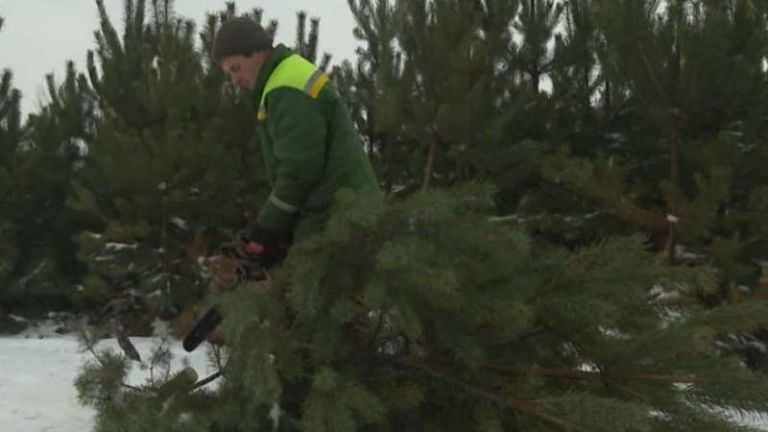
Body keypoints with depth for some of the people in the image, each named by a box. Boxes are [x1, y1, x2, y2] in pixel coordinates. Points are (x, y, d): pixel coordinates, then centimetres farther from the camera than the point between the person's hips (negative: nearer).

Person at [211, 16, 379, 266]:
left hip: (333, 220, -11)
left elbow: (299, 169, -20)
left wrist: (266, 230, -10)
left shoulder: (288, 89, -15)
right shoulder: (289, 80, 19)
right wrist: (267, 225, 12)